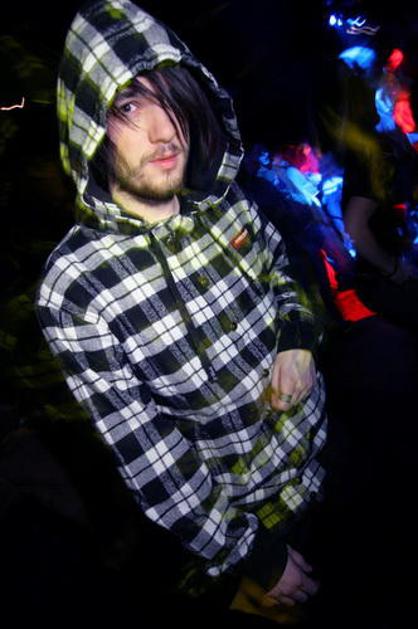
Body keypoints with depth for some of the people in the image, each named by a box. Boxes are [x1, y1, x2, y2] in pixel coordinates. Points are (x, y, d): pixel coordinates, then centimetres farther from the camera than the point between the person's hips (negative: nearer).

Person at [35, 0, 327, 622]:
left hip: (323, 446, 5)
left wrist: (298, 339, -13)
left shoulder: (223, 198, -13)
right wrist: (252, 557, -14)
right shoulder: (74, 286, -29)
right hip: (246, 512, -5)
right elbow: (150, 462, -23)